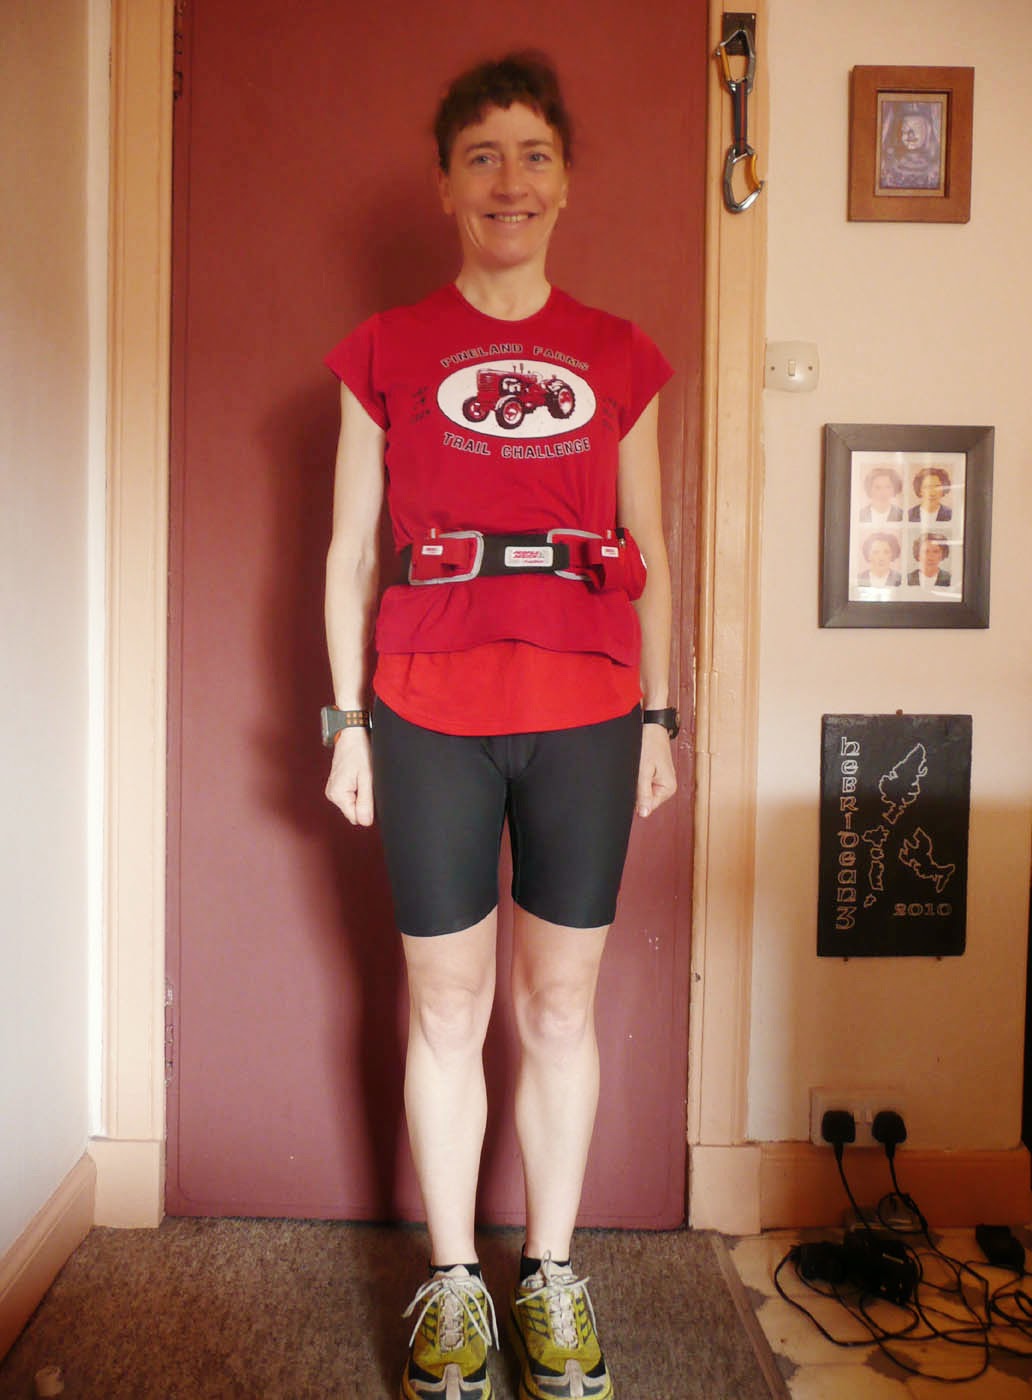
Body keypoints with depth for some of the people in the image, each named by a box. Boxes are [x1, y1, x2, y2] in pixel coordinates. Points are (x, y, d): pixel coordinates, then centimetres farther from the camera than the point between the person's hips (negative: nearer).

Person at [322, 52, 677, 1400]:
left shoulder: (620, 358, 11)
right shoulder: (385, 354, 7)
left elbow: (650, 552, 12)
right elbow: (349, 552, 6)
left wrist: (656, 716, 7)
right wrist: (348, 719, 1)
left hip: (585, 710, 1)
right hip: (431, 712, -1)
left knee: (562, 1004, 9)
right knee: (447, 1007, 7)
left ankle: (552, 1275, 27)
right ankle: (452, 1281, 25)